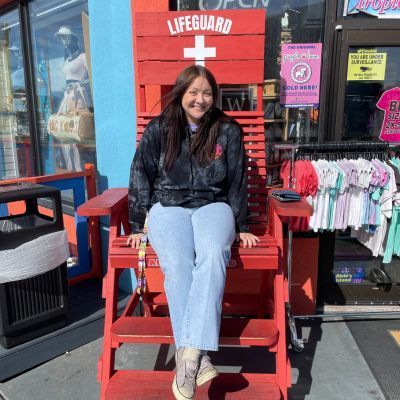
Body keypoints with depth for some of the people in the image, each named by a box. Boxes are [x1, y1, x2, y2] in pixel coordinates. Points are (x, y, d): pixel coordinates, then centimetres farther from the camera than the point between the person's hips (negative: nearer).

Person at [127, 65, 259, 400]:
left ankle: (189, 353, -37)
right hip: (168, 206, 0)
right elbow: (141, 177, 6)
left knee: (213, 256, -34)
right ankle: (198, 358, -28)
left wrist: (243, 227, 6)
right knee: (177, 264, -31)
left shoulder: (228, 130, 5)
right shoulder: (158, 129, 4)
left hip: (213, 205, 0)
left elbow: (238, 181, 8)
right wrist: (138, 226, 3)